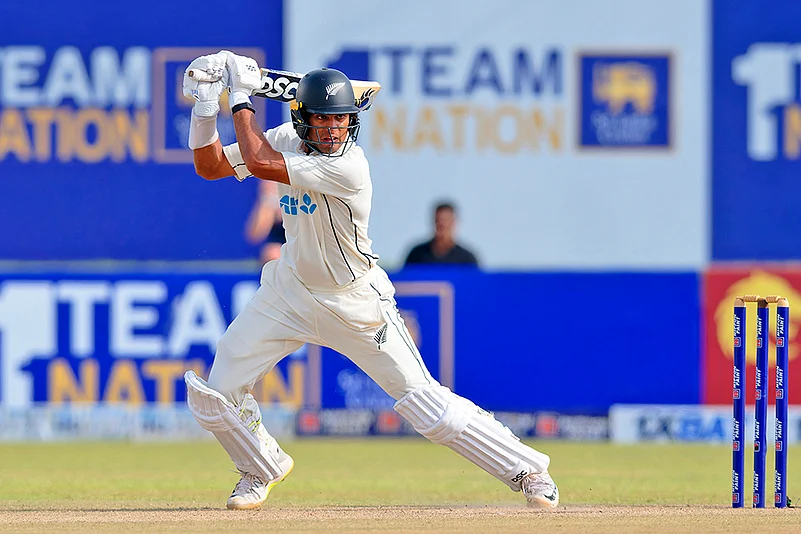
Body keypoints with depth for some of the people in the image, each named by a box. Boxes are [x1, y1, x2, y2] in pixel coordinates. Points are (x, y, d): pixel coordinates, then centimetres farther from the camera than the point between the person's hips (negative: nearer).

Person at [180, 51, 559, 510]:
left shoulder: (349, 166, -29)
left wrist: (243, 98, -22)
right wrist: (206, 108, -14)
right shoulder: (288, 141, -7)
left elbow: (259, 163, -32)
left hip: (354, 301, -6)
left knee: (424, 400, -9)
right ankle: (263, 467, 28)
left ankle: (526, 470, 4)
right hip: (290, 291, 6)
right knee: (216, 394, -1)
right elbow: (210, 165, 1)